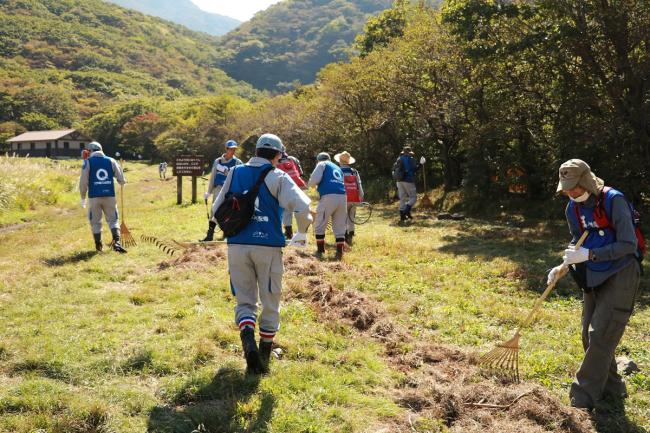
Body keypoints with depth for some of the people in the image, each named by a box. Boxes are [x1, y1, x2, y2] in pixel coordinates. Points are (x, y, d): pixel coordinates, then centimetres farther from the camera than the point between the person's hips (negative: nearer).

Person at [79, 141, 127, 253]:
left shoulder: (88, 162, 2)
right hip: (110, 196, 1)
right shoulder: (111, 161, 8)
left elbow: (83, 182, -4)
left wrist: (83, 198, 7)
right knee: (113, 220, 7)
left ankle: (98, 245, 17)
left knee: (95, 222, 12)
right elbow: (121, 180, 4)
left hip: (94, 197, -1)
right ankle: (116, 242, -13)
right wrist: (122, 181, 29)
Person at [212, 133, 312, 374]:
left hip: (237, 246, 3)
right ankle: (264, 358, 18)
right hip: (268, 246, -3)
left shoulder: (235, 173, 11)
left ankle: (249, 344, -14)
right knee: (270, 304, 12)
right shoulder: (277, 177, -1)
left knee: (245, 301, 11)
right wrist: (301, 234, 4)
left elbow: (216, 210, 16)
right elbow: (302, 206, -13)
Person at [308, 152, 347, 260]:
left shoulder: (322, 164, 12)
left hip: (328, 197, -5)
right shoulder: (337, 168, 29)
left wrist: (310, 184, 18)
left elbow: (314, 179, -5)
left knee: (319, 225, 8)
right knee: (339, 227, 9)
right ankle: (339, 253, 5)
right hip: (342, 197, 5)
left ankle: (320, 251, 10)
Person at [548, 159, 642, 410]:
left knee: (601, 336, -9)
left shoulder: (613, 201, -19)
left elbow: (628, 245, -21)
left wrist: (588, 255, -28)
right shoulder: (573, 208, 3)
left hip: (620, 275, -8)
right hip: (593, 277, 8)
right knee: (590, 336, 11)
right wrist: (563, 266, -2)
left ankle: (583, 398, -1)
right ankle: (612, 389, 28)